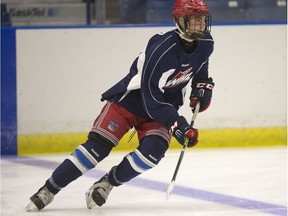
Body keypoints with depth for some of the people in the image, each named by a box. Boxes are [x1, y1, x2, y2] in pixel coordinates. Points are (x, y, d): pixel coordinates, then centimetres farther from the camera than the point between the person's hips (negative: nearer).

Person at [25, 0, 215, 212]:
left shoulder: (205, 44, -9)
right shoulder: (162, 49, -31)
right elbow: (151, 99, -29)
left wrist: (203, 86, 2)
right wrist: (177, 125, -31)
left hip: (164, 105, 5)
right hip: (130, 98, -5)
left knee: (154, 150, -22)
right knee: (98, 145, -16)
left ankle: (107, 183, 0)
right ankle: (48, 190, -6)